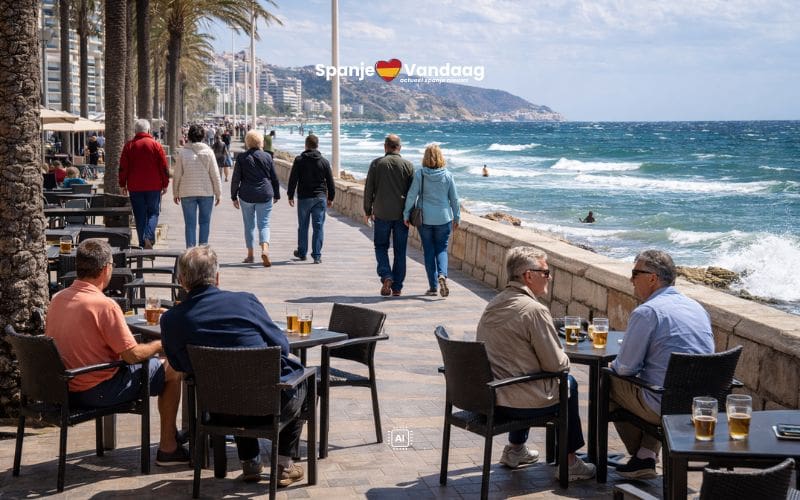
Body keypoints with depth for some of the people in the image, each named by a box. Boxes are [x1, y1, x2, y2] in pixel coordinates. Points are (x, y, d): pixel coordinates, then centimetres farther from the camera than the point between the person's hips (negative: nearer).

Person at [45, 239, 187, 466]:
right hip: (98, 392, -8)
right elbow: (132, 355, -19)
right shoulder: (104, 305, -23)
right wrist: (160, 345, 1)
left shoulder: (57, 299, 1)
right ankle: (168, 447, 14)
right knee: (171, 370, 7)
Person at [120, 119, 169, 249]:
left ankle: (143, 242, 6)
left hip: (135, 187, 1)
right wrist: (165, 184, 6)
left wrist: (123, 185, 11)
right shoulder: (156, 145, -2)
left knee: (140, 215, 8)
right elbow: (164, 167, -2)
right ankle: (149, 237, -17)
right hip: (154, 186, -1)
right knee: (153, 213, 6)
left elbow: (123, 167, 4)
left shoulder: (129, 146, 3)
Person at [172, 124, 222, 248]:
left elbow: (177, 175, 0)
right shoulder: (208, 152, -4)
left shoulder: (183, 152, -3)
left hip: (187, 193, 0)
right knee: (205, 222, 10)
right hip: (206, 192, 0)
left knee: (190, 223, 4)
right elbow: (215, 174, -2)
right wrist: (218, 194, 5)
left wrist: (175, 193, 11)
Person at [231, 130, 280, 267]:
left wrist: (234, 197, 7)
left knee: (249, 224, 12)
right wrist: (276, 195, 18)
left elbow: (236, 179, -2)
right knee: (264, 224, 1)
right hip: (265, 196, 0)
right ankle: (265, 249, -23)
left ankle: (250, 255, 17)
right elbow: (274, 178, 7)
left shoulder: (241, 157, -3)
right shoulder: (267, 157, 2)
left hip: (246, 196, 0)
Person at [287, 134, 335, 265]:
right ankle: (317, 255, -2)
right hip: (320, 198, 1)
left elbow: (293, 180, -4)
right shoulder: (324, 162, 1)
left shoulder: (299, 161, -4)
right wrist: (330, 198, 15)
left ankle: (302, 252, 24)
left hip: (304, 198, -1)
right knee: (318, 227, 1)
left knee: (303, 226, 12)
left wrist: (290, 195, 6)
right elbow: (330, 182, 5)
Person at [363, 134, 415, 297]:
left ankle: (386, 276, -10)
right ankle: (397, 287, 9)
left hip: (382, 214, -1)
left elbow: (368, 190, 0)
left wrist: (367, 211, 9)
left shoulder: (376, 164, -1)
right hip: (402, 214, 1)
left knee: (381, 247, 12)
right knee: (400, 251, 7)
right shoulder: (408, 165, 0)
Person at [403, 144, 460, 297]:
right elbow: (454, 198, 2)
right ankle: (442, 274, -18)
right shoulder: (447, 176, -4)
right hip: (444, 218, 1)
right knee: (441, 249, 10)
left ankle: (433, 287, 8)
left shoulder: (419, 175, -8)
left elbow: (411, 196, -7)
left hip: (424, 218, -1)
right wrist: (456, 217, 13)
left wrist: (406, 215, 4)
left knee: (429, 251, 8)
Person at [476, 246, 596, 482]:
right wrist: (566, 360, 9)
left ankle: (515, 449, 40)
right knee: (568, 384, 18)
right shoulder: (534, 310, -19)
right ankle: (568, 462, 24)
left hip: (485, 396, 8)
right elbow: (557, 364, -15)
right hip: (516, 403, -8)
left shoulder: (493, 304, 6)